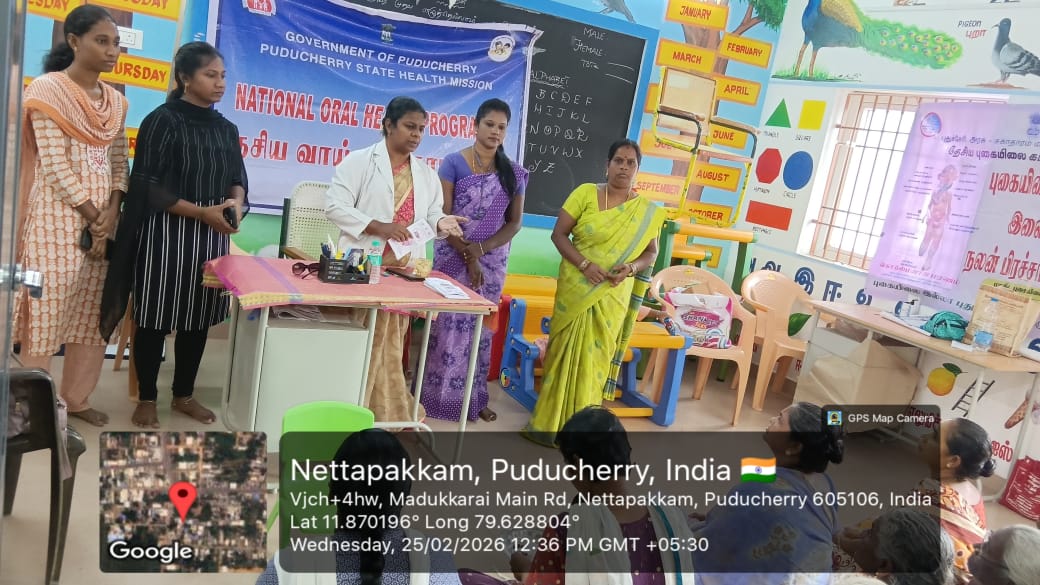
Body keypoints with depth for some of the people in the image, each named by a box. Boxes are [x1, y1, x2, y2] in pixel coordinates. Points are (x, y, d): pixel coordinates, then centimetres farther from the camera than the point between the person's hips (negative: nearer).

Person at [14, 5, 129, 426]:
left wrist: (112, 211, -7)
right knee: (49, 309, 0)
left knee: (93, 312, 9)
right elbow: (54, 165, -13)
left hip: (103, 218, 6)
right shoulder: (48, 90, -8)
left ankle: (76, 397, 22)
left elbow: (119, 160, 9)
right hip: (59, 217, -6)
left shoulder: (115, 100, 11)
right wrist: (92, 216, -13)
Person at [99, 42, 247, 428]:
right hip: (166, 234, -5)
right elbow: (147, 187, -11)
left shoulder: (226, 129, 11)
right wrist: (201, 212, -19)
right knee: (156, 319, 3)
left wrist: (236, 202, -9)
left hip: (212, 237, 5)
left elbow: (237, 178, 14)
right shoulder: (163, 121, -6)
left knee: (199, 319, 11)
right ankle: (146, 399, 19)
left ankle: (184, 395, 27)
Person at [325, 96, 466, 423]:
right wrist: (378, 227, -19)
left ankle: (384, 410, 21)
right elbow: (335, 206, -9)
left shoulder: (426, 173, 14)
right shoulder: (360, 161, -3)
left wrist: (441, 222, -9)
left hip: (405, 269, 5)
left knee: (390, 341, 10)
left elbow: (430, 214, 15)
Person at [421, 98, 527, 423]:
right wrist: (467, 257, -13)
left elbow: (515, 221, 5)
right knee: (448, 324, -2)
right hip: (453, 257, -3)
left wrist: (481, 249, -10)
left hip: (492, 261, 3)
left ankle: (474, 397, 19)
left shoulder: (514, 172, 6)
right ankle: (437, 394, 9)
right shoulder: (454, 162, -4)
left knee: (481, 327, 8)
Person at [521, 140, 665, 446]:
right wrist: (584, 265, -19)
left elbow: (651, 252, 7)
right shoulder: (586, 193, -4)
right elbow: (558, 233, -6)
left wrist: (630, 268, -14)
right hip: (576, 289, -1)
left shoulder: (647, 211, 2)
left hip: (613, 297, 2)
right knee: (567, 352, 5)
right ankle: (551, 420, 19)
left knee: (595, 356, 8)